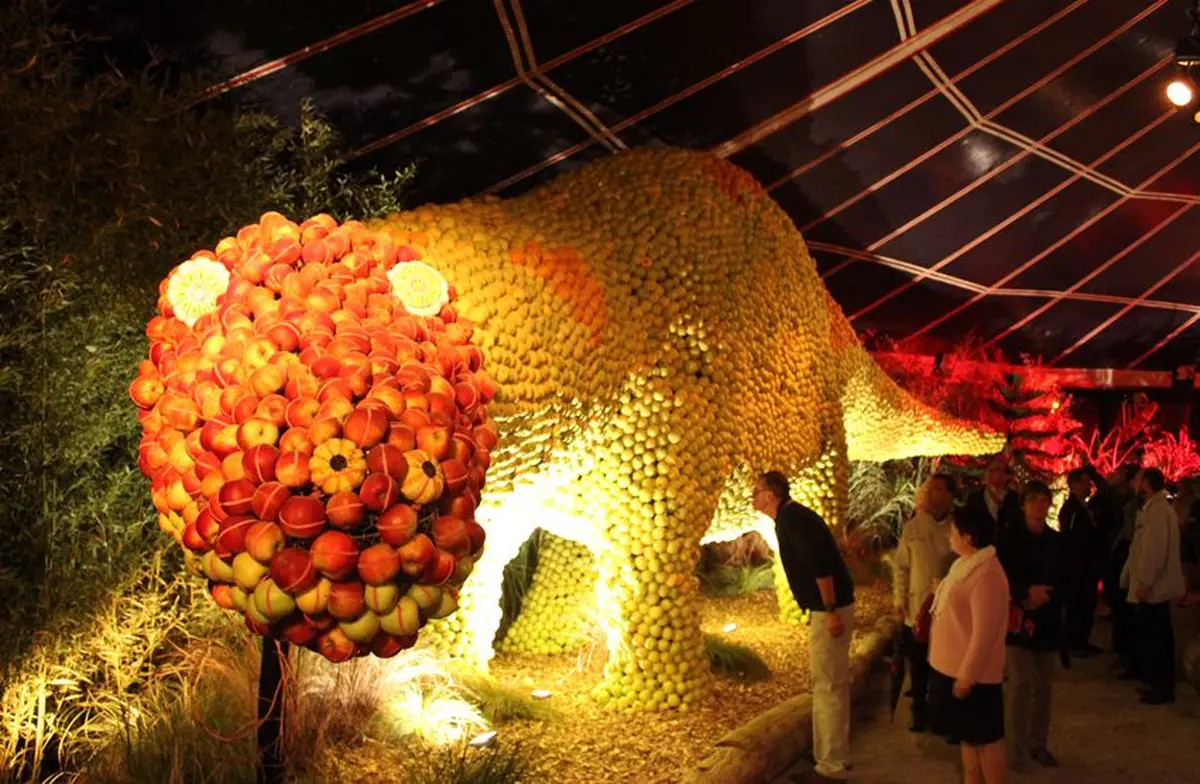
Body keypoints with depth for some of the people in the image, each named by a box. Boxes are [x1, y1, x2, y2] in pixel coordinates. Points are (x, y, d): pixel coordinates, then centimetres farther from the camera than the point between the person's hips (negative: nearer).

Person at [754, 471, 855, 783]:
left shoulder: (790, 517, -15)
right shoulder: (792, 515, 15)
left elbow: (820, 561, -25)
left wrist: (830, 611, -25)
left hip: (828, 609, -10)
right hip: (829, 607, 10)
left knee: (827, 686, -4)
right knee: (835, 683, 17)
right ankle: (837, 753, 28)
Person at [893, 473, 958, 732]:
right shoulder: (912, 527, -1)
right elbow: (902, 566, 4)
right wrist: (899, 599, -1)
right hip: (917, 606, 1)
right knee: (918, 664, 11)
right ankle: (919, 710, 27)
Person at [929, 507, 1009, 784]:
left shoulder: (986, 575, -24)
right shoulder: (966, 565, 8)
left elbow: (984, 632, -25)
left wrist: (967, 674, -23)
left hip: (972, 672, -10)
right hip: (954, 667, 10)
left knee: (985, 737, 4)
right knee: (967, 735, 18)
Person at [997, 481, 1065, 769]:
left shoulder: (1056, 541, 5)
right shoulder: (1010, 537, -6)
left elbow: (1063, 582, 6)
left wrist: (1044, 597, -11)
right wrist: (1026, 592, -21)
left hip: (1047, 619, 4)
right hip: (1019, 618, -4)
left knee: (1043, 684, 10)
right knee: (1021, 683, -8)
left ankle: (1038, 744, 22)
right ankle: (1017, 748, 1)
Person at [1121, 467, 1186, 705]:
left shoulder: (1157, 509, -16)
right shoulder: (1154, 508, 16)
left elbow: (1155, 550, -22)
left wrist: (1144, 583, -21)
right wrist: (1142, 582, 21)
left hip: (1153, 588, -10)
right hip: (1155, 587, 10)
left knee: (1156, 638, -4)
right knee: (1156, 637, 14)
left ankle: (1163, 688, 1)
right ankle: (1161, 684, 20)